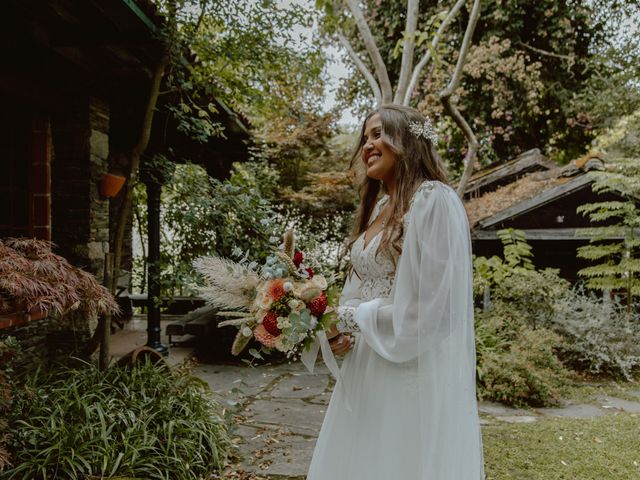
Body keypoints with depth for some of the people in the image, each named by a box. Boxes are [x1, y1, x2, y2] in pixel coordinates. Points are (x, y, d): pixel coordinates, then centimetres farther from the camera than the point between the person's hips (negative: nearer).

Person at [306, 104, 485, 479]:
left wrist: (349, 319, -13)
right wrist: (346, 330, -2)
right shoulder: (379, 207, 13)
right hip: (367, 367, 8)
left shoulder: (434, 199, -13)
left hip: (414, 368, -8)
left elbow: (428, 304, -20)